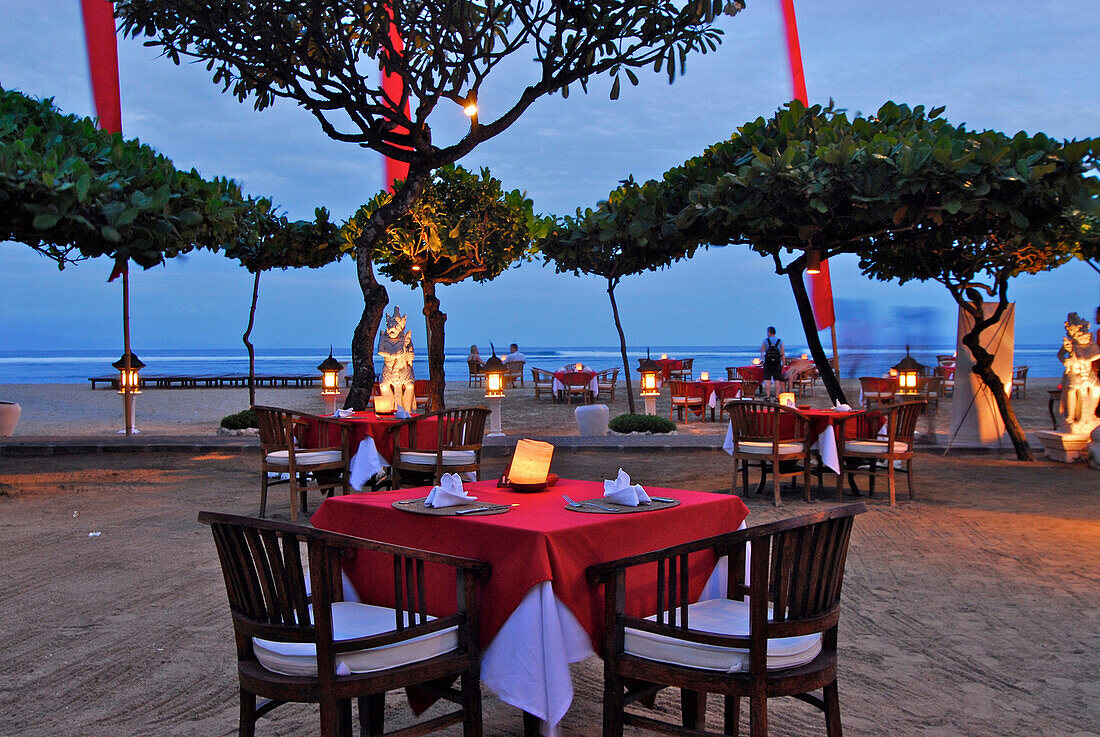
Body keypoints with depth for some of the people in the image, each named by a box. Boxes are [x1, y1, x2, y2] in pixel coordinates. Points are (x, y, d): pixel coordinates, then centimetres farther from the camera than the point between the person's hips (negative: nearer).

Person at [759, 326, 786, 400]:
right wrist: (783, 365, 3)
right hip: (777, 364, 1)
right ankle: (776, 397, -1)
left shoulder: (765, 341, -1)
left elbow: (761, 353, 3)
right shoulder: (780, 342, 2)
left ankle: (767, 396, -6)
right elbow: (783, 354, -2)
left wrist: (762, 360, 22)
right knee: (777, 381, 2)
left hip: (768, 364, -1)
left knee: (767, 380, 1)